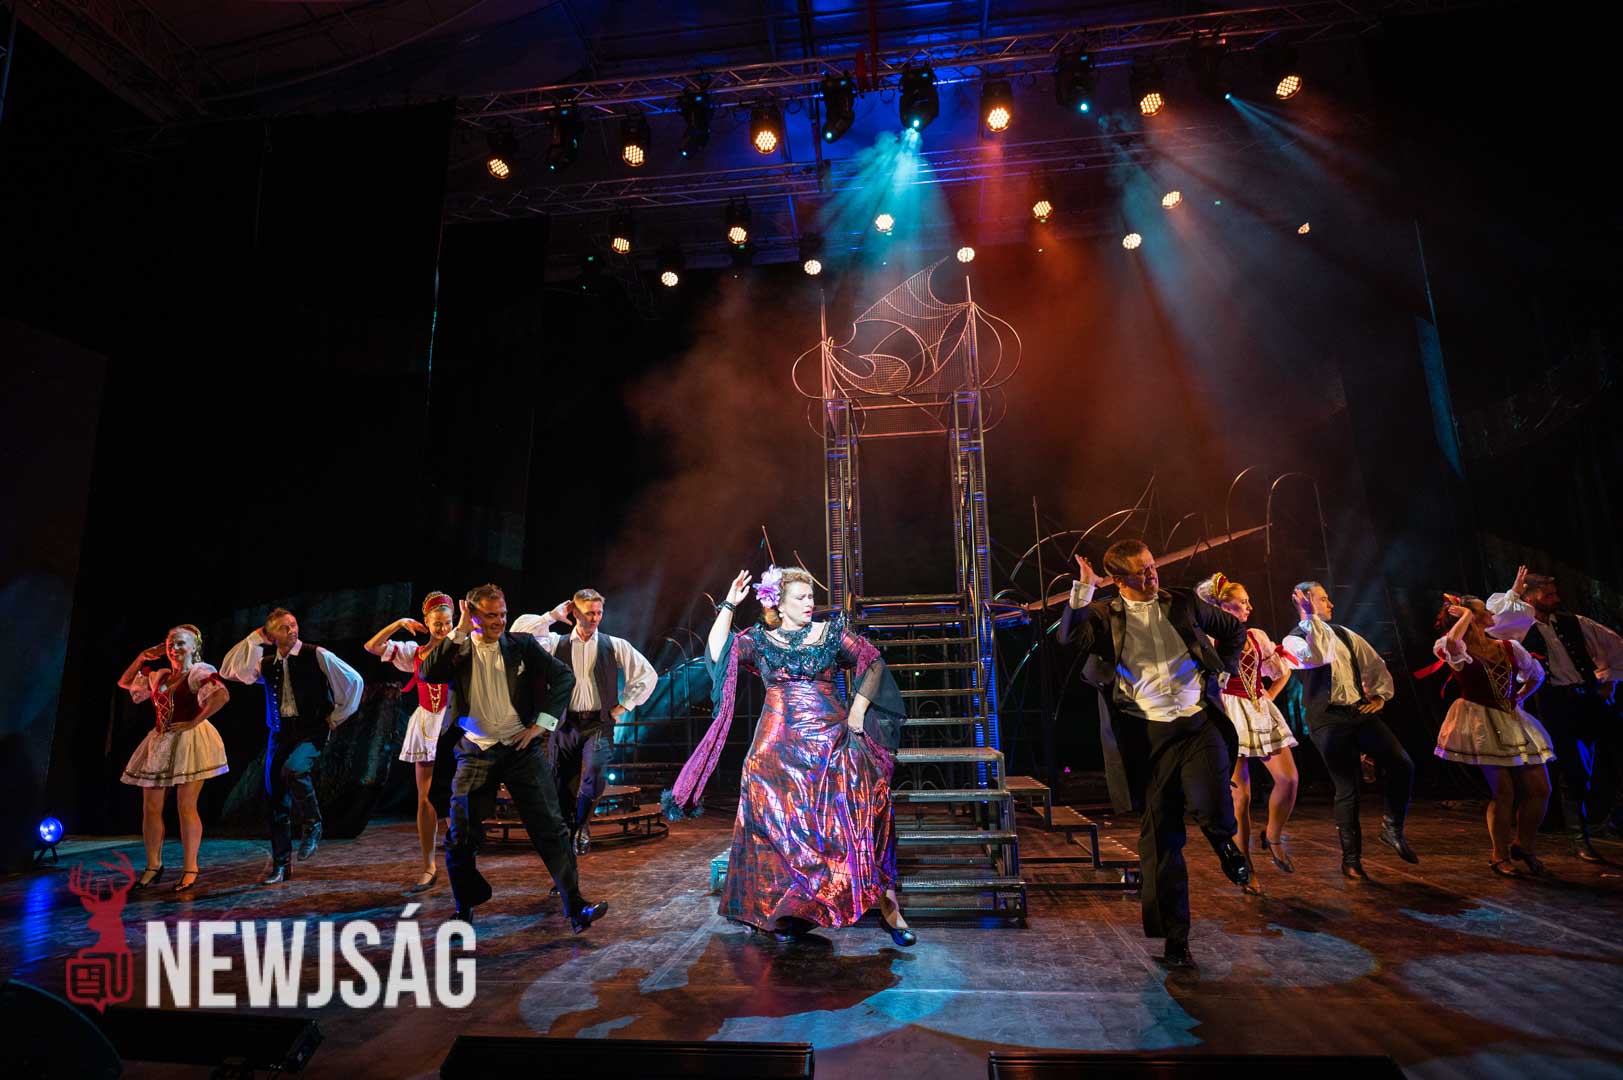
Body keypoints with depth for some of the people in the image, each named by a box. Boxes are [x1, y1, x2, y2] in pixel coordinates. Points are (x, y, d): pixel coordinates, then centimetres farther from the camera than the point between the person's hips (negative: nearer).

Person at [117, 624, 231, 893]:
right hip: (160, 743, 7)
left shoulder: (199, 672, -7)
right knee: (150, 808, 7)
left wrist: (194, 722, -21)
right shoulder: (158, 676, 15)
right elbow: (125, 682, 29)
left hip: (190, 742, -7)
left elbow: (222, 695, -24)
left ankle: (190, 869, 4)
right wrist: (143, 657, 16)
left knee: (186, 806, -5)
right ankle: (153, 866, 20)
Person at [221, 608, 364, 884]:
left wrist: (336, 717, 0)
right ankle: (281, 864, 19)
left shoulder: (316, 655, -4)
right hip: (280, 734, 5)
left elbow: (354, 681, -3)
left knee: (293, 769, -33)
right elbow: (228, 671, 1)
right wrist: (254, 638, 0)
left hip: (311, 731, -5)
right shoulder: (267, 664, 10)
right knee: (277, 800, 6)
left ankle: (312, 827, -9)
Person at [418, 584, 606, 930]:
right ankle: (464, 911, 28)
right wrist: (458, 632, -18)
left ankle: (576, 907, 1)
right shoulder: (456, 650, 1)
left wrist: (541, 723, -6)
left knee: (550, 827, -4)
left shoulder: (522, 644, 0)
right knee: (460, 837, 6)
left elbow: (564, 676, -1)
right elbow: (427, 674, -18)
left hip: (521, 748, -1)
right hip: (475, 754, 1)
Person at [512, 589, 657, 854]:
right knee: (562, 785, 3)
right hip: (564, 725, 1)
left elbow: (647, 674, 7)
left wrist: (624, 706, 4)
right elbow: (518, 632, -5)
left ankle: (582, 825, 2)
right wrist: (553, 616, -1)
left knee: (595, 773, -24)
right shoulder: (557, 643, 6)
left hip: (599, 725, -1)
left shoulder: (615, 645, 5)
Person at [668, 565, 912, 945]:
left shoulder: (831, 632, 6)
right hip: (779, 748, 0)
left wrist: (858, 709, 0)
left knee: (858, 819, -6)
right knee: (783, 828, 2)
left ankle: (885, 903, 3)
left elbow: (874, 663, 8)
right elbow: (717, 654, -6)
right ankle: (786, 913, 17)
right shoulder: (759, 640, 6)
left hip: (832, 743, 0)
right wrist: (729, 605, -4)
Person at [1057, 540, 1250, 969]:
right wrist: (1083, 588, -21)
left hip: (1199, 724, 1)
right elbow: (1069, 637, -19)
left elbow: (1234, 630, 25)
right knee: (1160, 839, 5)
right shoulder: (1106, 615, 1)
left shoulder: (1184, 603, 9)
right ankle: (1174, 939, 19)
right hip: (1150, 734, -1)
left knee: (1212, 810, -21)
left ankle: (1224, 842, 18)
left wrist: (1223, 672, 14)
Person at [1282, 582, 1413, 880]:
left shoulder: (1343, 633, 15)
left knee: (1402, 764, -12)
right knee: (1347, 789, -2)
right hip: (1328, 720, -5)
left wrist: (1380, 695, 9)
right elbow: (1318, 656, -26)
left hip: (1360, 712, 5)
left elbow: (1376, 664, 22)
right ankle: (1351, 859, 14)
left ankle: (1392, 828, 12)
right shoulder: (1293, 640, -5)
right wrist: (1310, 617, -22)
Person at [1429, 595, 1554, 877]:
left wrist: (1519, 698, 13)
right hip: (1481, 725, -6)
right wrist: (1466, 615, -20)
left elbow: (1537, 675, 26)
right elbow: (1451, 643, -36)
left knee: (1540, 789, 4)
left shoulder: (1509, 649, 8)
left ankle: (1524, 846, 26)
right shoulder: (1460, 651, -9)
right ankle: (1500, 857, 11)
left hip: (1512, 722, 6)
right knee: (1504, 792, -6)